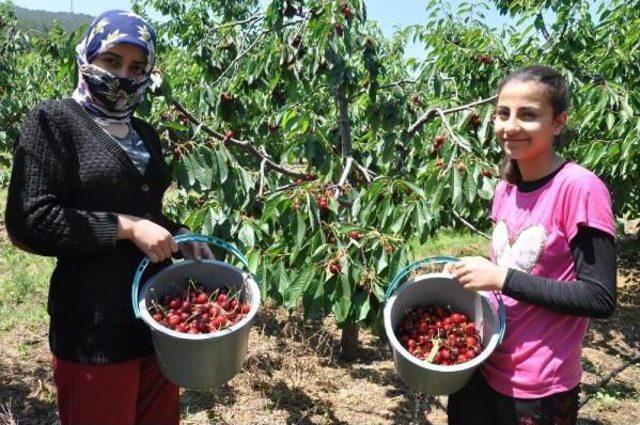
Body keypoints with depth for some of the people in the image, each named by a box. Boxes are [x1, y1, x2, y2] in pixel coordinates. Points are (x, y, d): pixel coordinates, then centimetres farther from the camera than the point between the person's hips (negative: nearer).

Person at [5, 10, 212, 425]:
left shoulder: (145, 133, 13)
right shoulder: (54, 120, -7)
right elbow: (29, 222, -15)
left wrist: (181, 238, 3)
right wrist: (125, 227, -18)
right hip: (95, 329, -7)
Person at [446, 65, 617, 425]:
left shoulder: (581, 189, -18)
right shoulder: (505, 189, 2)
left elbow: (600, 299, -20)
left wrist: (502, 279, -22)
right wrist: (468, 276, -2)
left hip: (540, 390, -6)